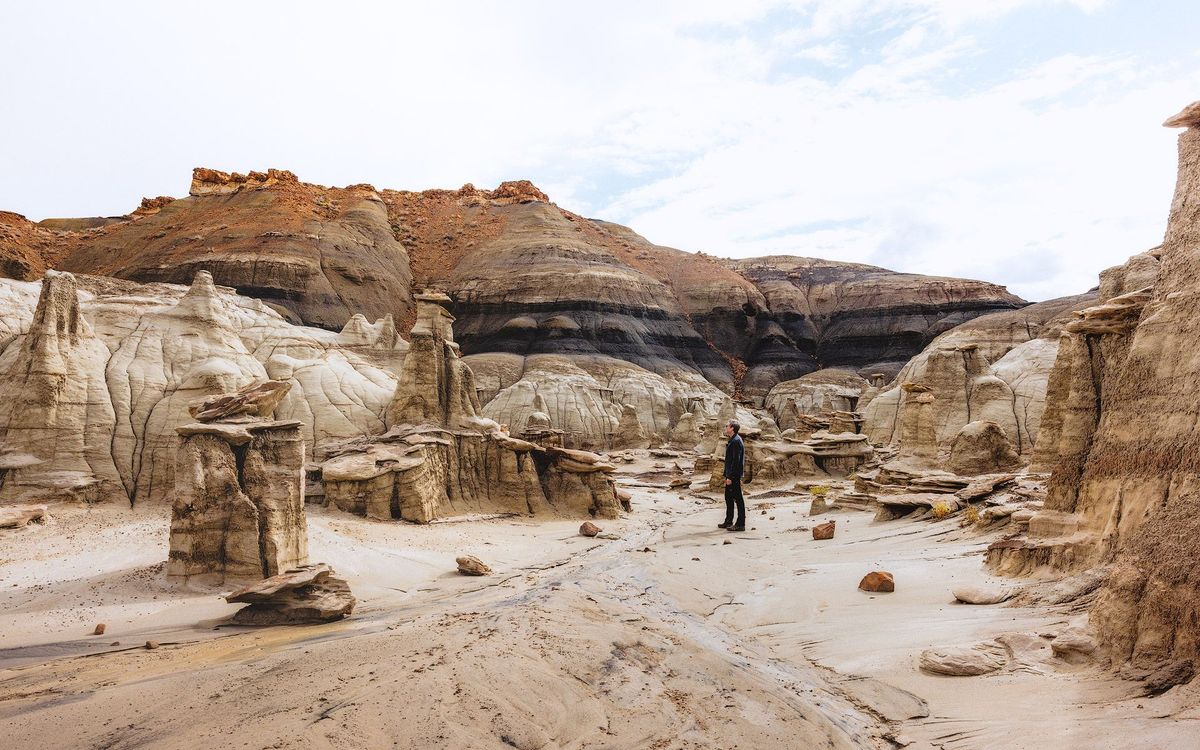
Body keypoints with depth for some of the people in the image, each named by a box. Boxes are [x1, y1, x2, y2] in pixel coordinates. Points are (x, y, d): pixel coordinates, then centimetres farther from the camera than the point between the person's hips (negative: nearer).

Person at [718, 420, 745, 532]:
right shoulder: (732, 440, 15)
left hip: (734, 476, -11)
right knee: (728, 497, 16)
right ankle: (728, 522, 25)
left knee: (738, 498, -4)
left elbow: (736, 460, -21)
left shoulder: (736, 441, -17)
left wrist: (730, 477, -22)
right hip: (730, 475, 11)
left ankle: (740, 524, 1)